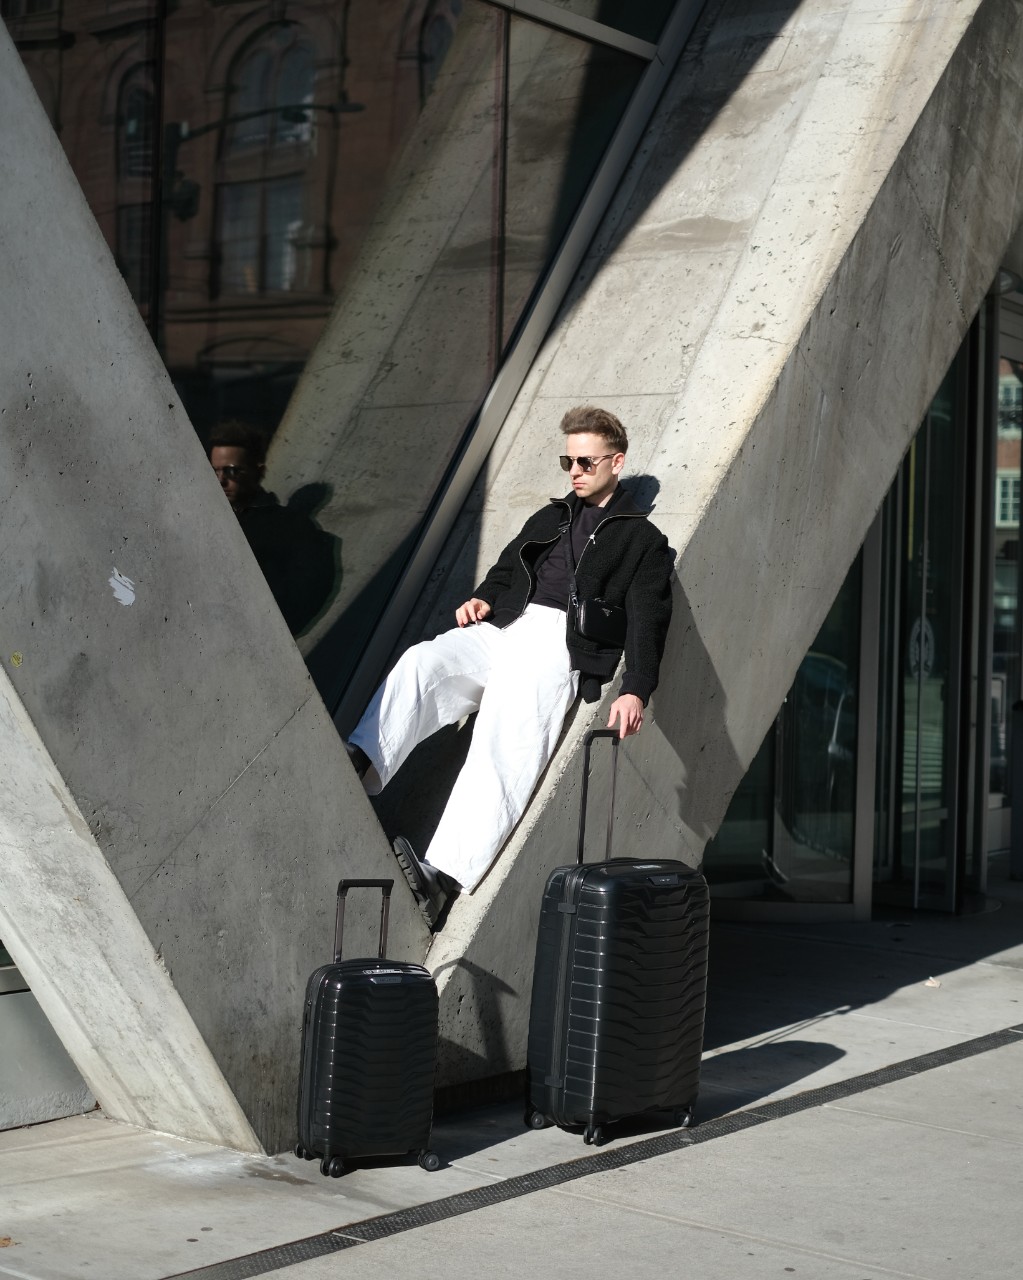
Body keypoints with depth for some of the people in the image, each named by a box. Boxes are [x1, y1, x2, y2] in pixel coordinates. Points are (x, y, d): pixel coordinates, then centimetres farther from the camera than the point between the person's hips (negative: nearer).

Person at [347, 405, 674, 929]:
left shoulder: (644, 542, 14)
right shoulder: (551, 518, 32)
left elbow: (647, 622, 2)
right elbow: (507, 567, 30)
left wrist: (635, 691, -15)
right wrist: (484, 597, 5)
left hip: (560, 644, -6)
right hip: (502, 628, 6)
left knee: (505, 749, -26)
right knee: (421, 662, -25)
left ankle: (443, 876, -42)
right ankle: (356, 769, -40)